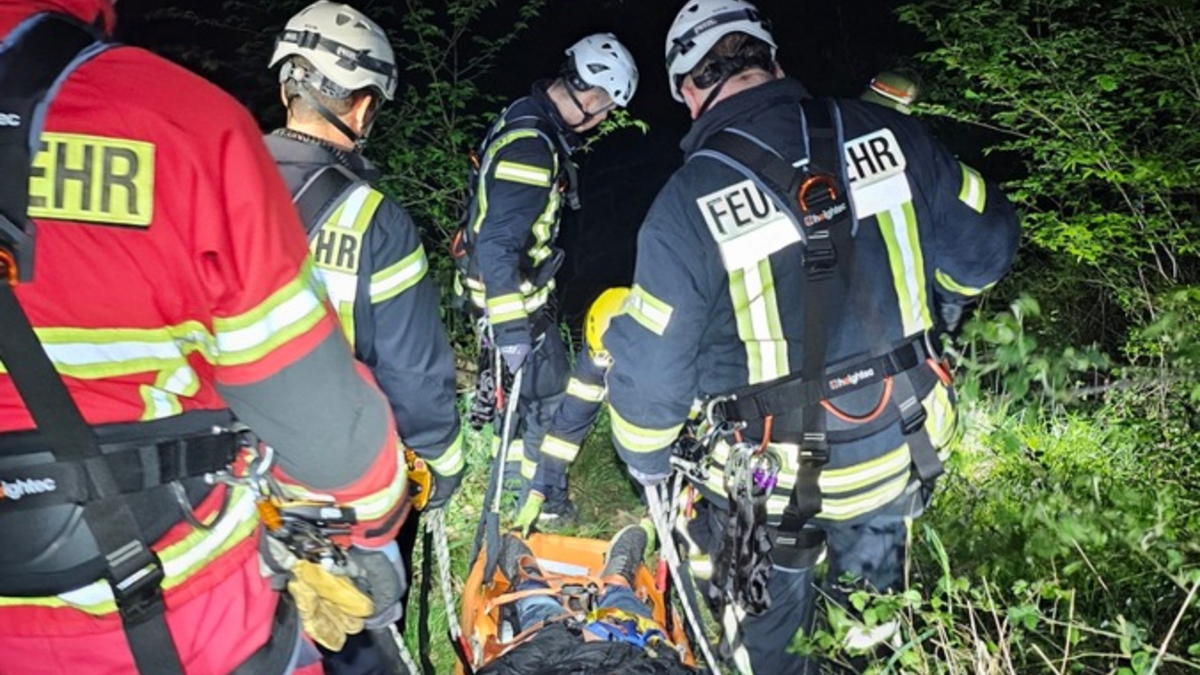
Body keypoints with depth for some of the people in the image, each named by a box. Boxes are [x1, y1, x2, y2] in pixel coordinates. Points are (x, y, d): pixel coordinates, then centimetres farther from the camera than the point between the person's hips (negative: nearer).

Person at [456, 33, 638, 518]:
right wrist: (510, 325, -28)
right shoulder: (531, 146, -27)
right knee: (548, 395, 5)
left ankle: (510, 460, 43)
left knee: (527, 381, 25)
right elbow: (497, 243, -31)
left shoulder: (529, 117, 5)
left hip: (512, 285, 10)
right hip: (513, 294, -10)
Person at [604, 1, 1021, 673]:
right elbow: (986, 242, 1)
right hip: (901, 450, 4)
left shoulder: (689, 200, -21)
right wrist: (929, 313, 22)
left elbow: (650, 363, -16)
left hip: (774, 480, -3)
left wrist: (646, 460, 4)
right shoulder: (887, 133, -11)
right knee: (871, 617, 34)